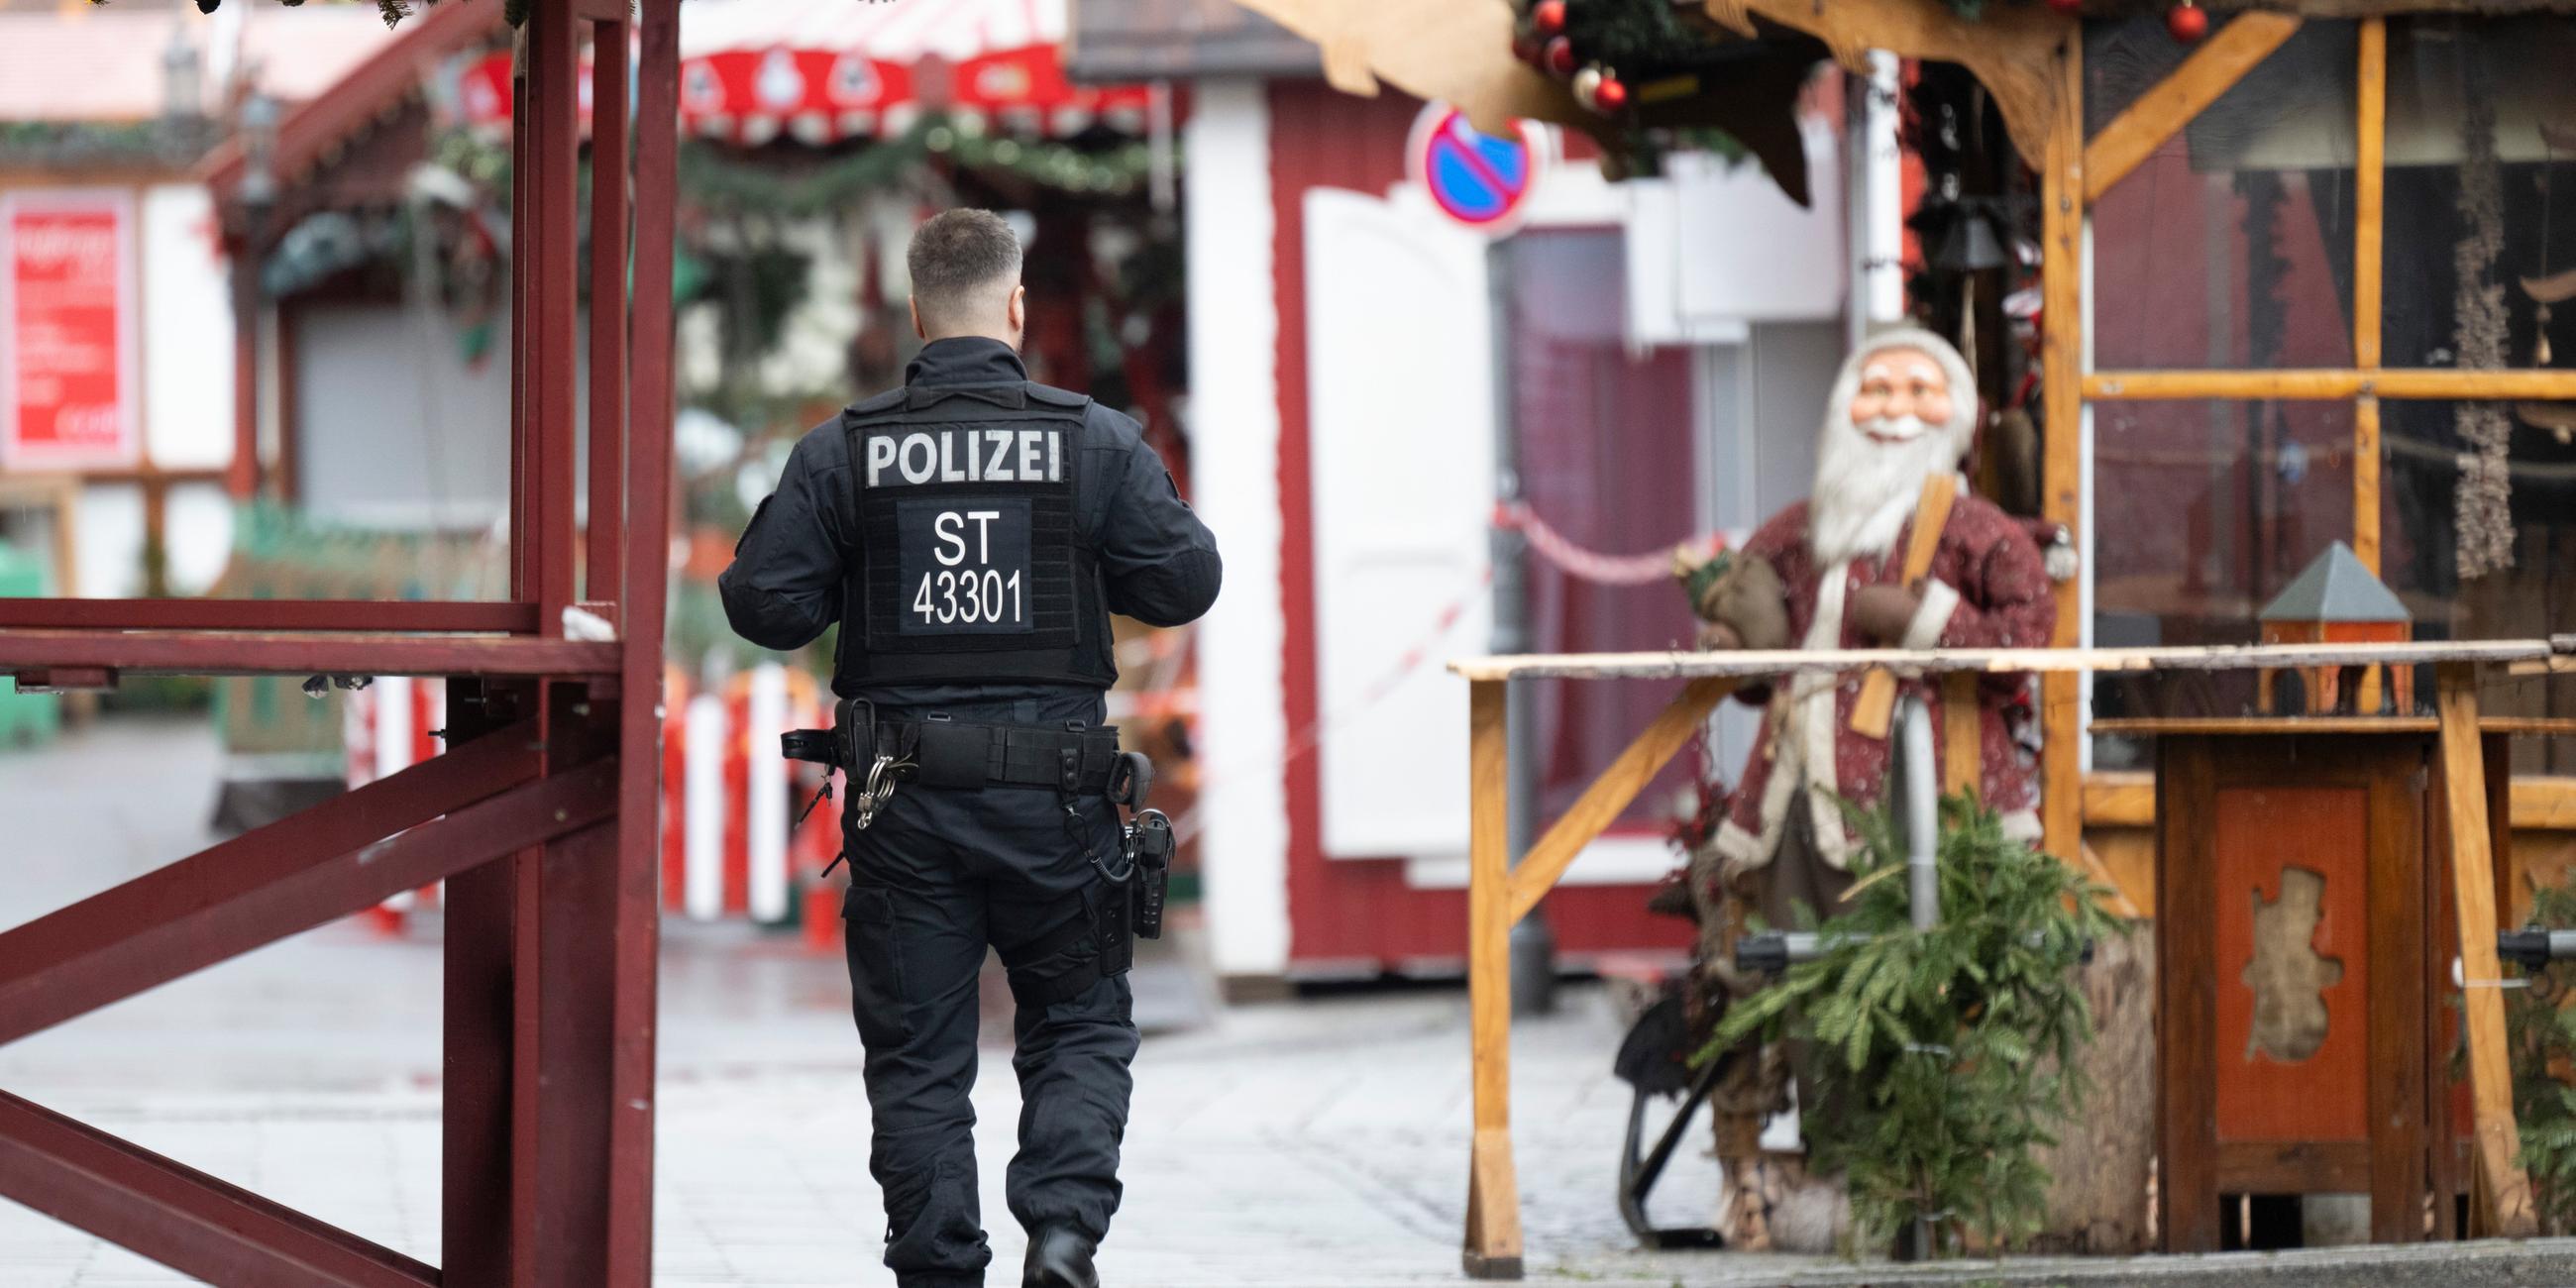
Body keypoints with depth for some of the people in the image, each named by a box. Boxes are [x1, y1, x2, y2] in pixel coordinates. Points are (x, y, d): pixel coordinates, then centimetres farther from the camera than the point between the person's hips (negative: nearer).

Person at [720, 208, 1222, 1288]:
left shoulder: (842, 452, -2)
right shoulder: (1095, 441, -3)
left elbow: (764, 605, -3)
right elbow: (1185, 583, 0)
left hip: (904, 795, 0)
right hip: (1053, 790, 0)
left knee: (917, 1056, 8)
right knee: (1080, 1028, 12)